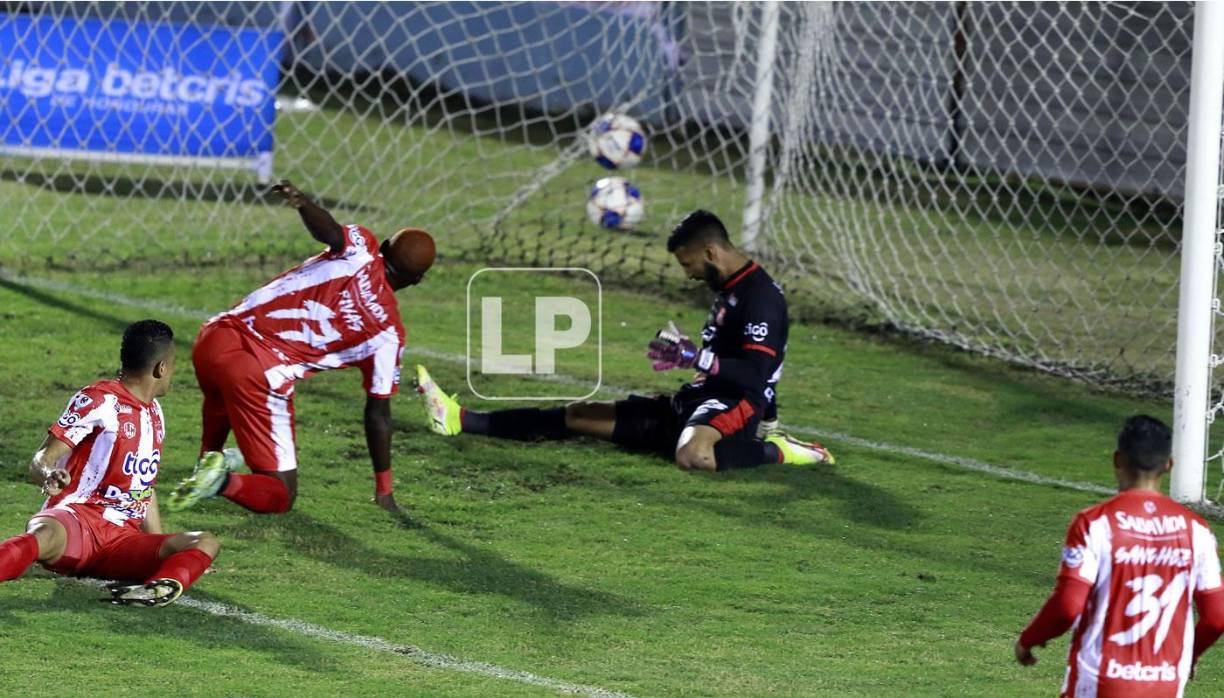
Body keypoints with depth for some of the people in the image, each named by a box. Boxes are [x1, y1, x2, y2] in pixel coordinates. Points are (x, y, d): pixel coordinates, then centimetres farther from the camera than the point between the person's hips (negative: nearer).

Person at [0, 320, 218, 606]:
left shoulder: (154, 413, 22)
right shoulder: (98, 400, -1)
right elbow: (41, 460, -8)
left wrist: (161, 554, 29)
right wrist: (49, 476, -32)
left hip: (121, 539, 7)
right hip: (75, 517, -7)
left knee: (207, 543, -17)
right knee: (45, 537, -42)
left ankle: (158, 587, -48)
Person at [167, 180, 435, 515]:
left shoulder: (361, 248, 9)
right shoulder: (389, 331, 6)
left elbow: (332, 233, -17)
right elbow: (378, 413, 9)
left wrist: (301, 201, -36)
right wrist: (384, 490, 18)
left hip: (214, 337, 5)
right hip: (262, 375, -5)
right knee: (279, 497, 7)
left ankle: (210, 458, 20)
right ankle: (223, 483, -20)